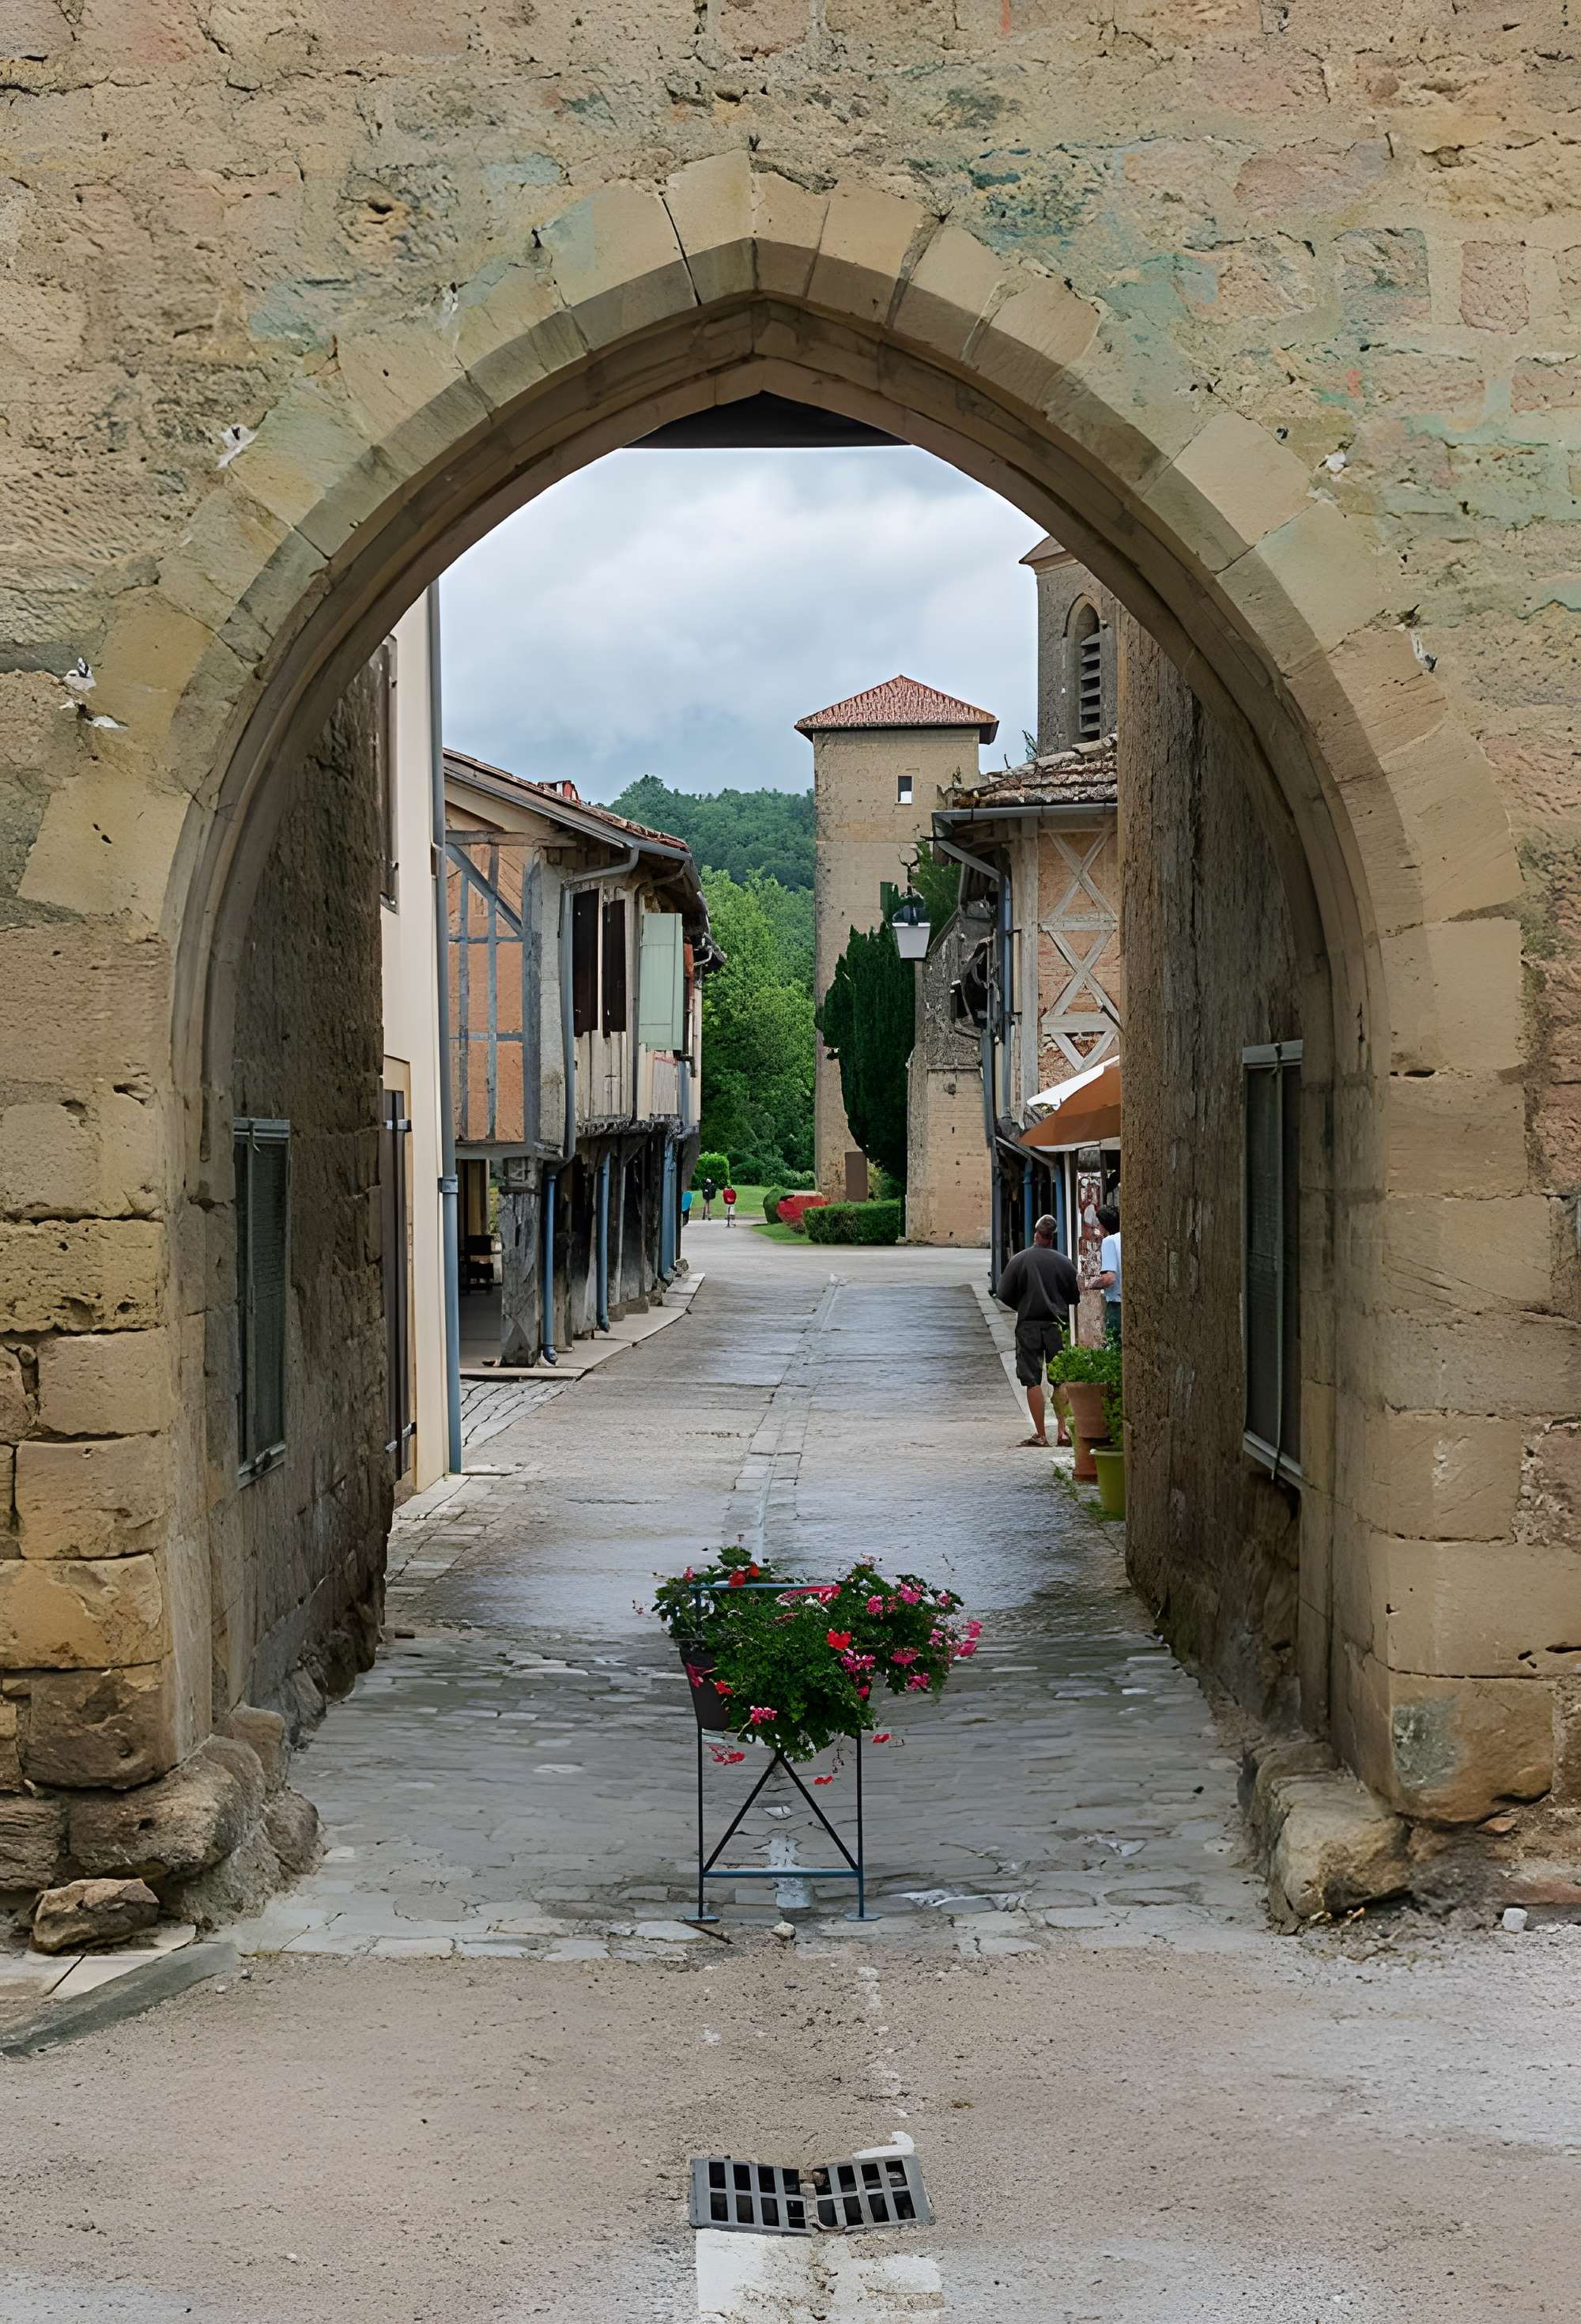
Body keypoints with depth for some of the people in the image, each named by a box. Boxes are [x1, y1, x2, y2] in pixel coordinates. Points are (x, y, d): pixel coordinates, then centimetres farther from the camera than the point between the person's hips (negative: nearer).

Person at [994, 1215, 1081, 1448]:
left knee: (1032, 1381, 2)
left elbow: (1003, 1294, -4)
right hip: (1056, 1325, 1)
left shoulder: (1019, 1260, -6)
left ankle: (1040, 1434, 0)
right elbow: (1075, 1296, 6)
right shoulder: (1062, 1262, -2)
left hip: (1028, 1326, -1)